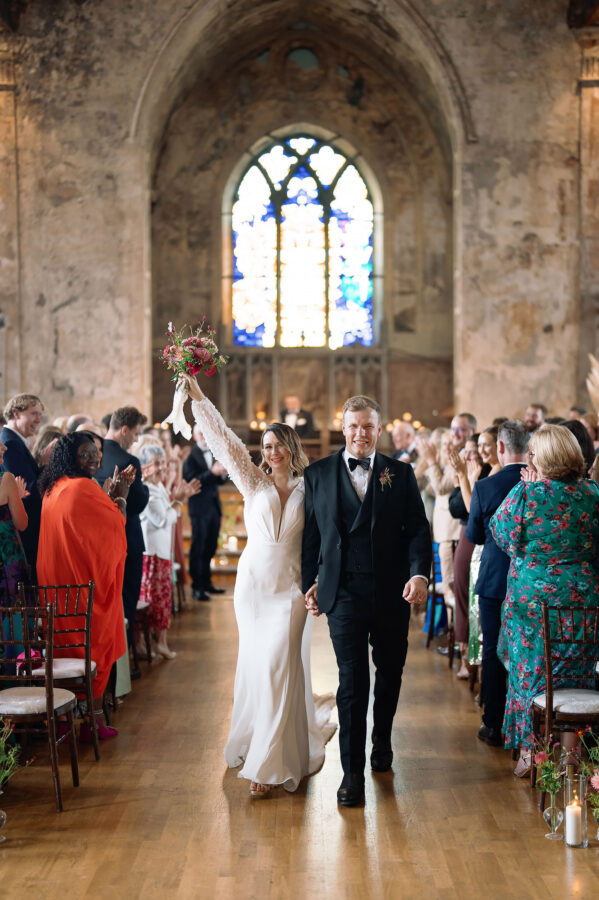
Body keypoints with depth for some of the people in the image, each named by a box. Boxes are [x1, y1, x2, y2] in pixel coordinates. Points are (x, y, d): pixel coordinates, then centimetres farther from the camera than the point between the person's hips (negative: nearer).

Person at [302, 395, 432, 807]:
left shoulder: (400, 474, 5)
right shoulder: (318, 474, 4)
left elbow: (418, 528, 0)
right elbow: (311, 533, 7)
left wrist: (420, 573, -14)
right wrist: (310, 581, 2)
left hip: (392, 592, 2)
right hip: (344, 593, -2)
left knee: (390, 672, 15)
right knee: (352, 679, -5)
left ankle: (382, 743, 39)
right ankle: (353, 772, 1)